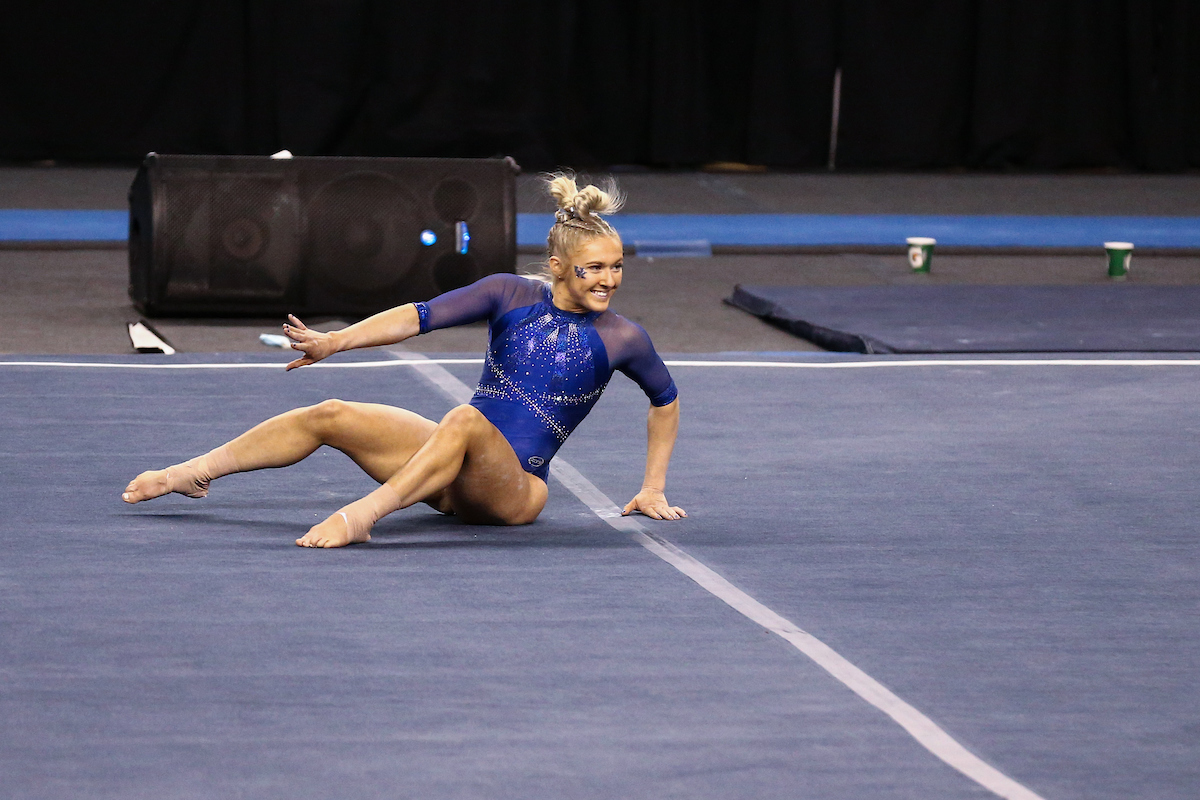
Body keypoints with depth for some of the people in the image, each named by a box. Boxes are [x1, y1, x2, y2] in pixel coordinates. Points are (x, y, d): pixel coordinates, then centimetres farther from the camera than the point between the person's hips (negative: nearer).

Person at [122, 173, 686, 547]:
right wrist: (336, 341, -14)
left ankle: (362, 515, -50)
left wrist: (654, 490, 15)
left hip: (513, 491, -4)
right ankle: (195, 473, 5)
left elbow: (666, 401, 15)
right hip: (452, 477, 4)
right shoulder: (512, 296, 2)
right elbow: (422, 316, -3)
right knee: (331, 417, -8)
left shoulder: (621, 339, -2)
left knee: (465, 422, -37)